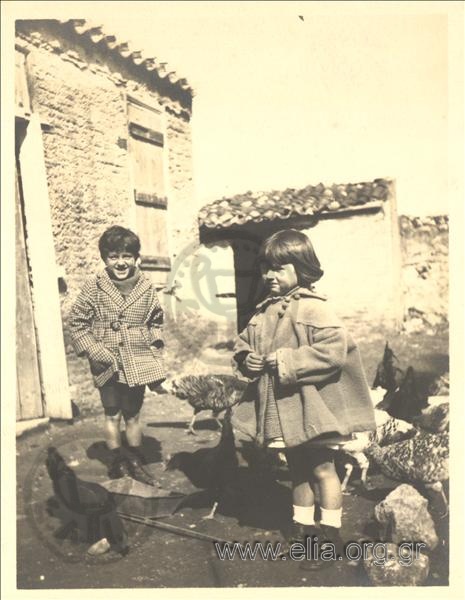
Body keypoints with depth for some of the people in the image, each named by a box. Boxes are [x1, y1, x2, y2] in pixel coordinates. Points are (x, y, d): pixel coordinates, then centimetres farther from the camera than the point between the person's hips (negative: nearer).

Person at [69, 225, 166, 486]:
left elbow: (156, 322, 11)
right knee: (112, 415, 10)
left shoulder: (146, 287, -1)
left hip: (137, 364, 2)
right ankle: (118, 461, 28)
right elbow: (77, 321, -3)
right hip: (108, 365, -1)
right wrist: (93, 350, -11)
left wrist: (155, 349, 1)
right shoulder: (94, 286, -8)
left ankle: (135, 462, 29)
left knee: (133, 415, 13)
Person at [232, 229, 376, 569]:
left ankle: (331, 535, 21)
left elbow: (334, 348, -26)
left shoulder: (313, 308, -15)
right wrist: (246, 361, -7)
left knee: (322, 468, 6)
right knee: (298, 469, 20)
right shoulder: (264, 312, 8)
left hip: (311, 406, -7)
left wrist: (286, 361, -24)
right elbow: (243, 344, 17)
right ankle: (302, 528, 35)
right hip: (281, 409, 7)